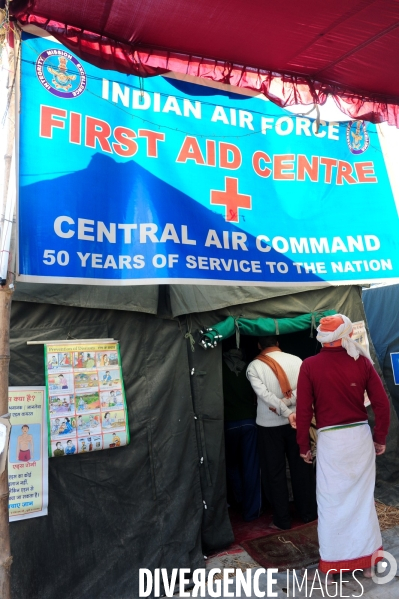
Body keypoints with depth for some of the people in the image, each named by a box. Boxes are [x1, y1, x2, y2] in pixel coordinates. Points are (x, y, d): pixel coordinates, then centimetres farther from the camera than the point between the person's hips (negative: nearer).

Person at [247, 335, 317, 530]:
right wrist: (286, 403, -13)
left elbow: (265, 394, -18)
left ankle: (282, 520, 19)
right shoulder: (296, 360, -2)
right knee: (301, 467, 16)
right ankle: (309, 512, 30)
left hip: (268, 426, -2)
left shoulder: (254, 367, -8)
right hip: (296, 422, 3)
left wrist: (286, 413, -21)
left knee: (274, 472, 10)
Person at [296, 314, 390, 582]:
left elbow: (304, 410, -10)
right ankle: (367, 561, 33)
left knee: (331, 501, 11)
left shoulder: (310, 366, -11)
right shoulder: (362, 361, -5)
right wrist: (380, 438, 11)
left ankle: (331, 565, 25)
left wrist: (304, 445, 2)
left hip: (330, 439, -2)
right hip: (360, 435, 3)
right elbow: (382, 403, -2)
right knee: (363, 497, 17)